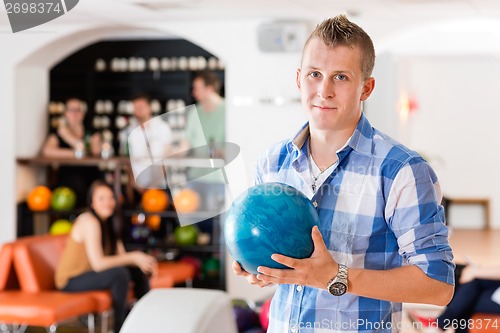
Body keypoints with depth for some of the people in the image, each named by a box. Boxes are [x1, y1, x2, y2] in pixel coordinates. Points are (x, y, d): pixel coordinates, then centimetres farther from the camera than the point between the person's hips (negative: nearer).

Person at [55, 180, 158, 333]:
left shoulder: (107, 222, 6)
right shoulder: (90, 222, -22)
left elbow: (122, 256, 0)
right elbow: (98, 263, -30)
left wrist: (141, 260, -20)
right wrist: (133, 257, -25)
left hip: (87, 273, 9)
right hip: (71, 280, -9)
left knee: (138, 270, 2)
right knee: (120, 273, -28)